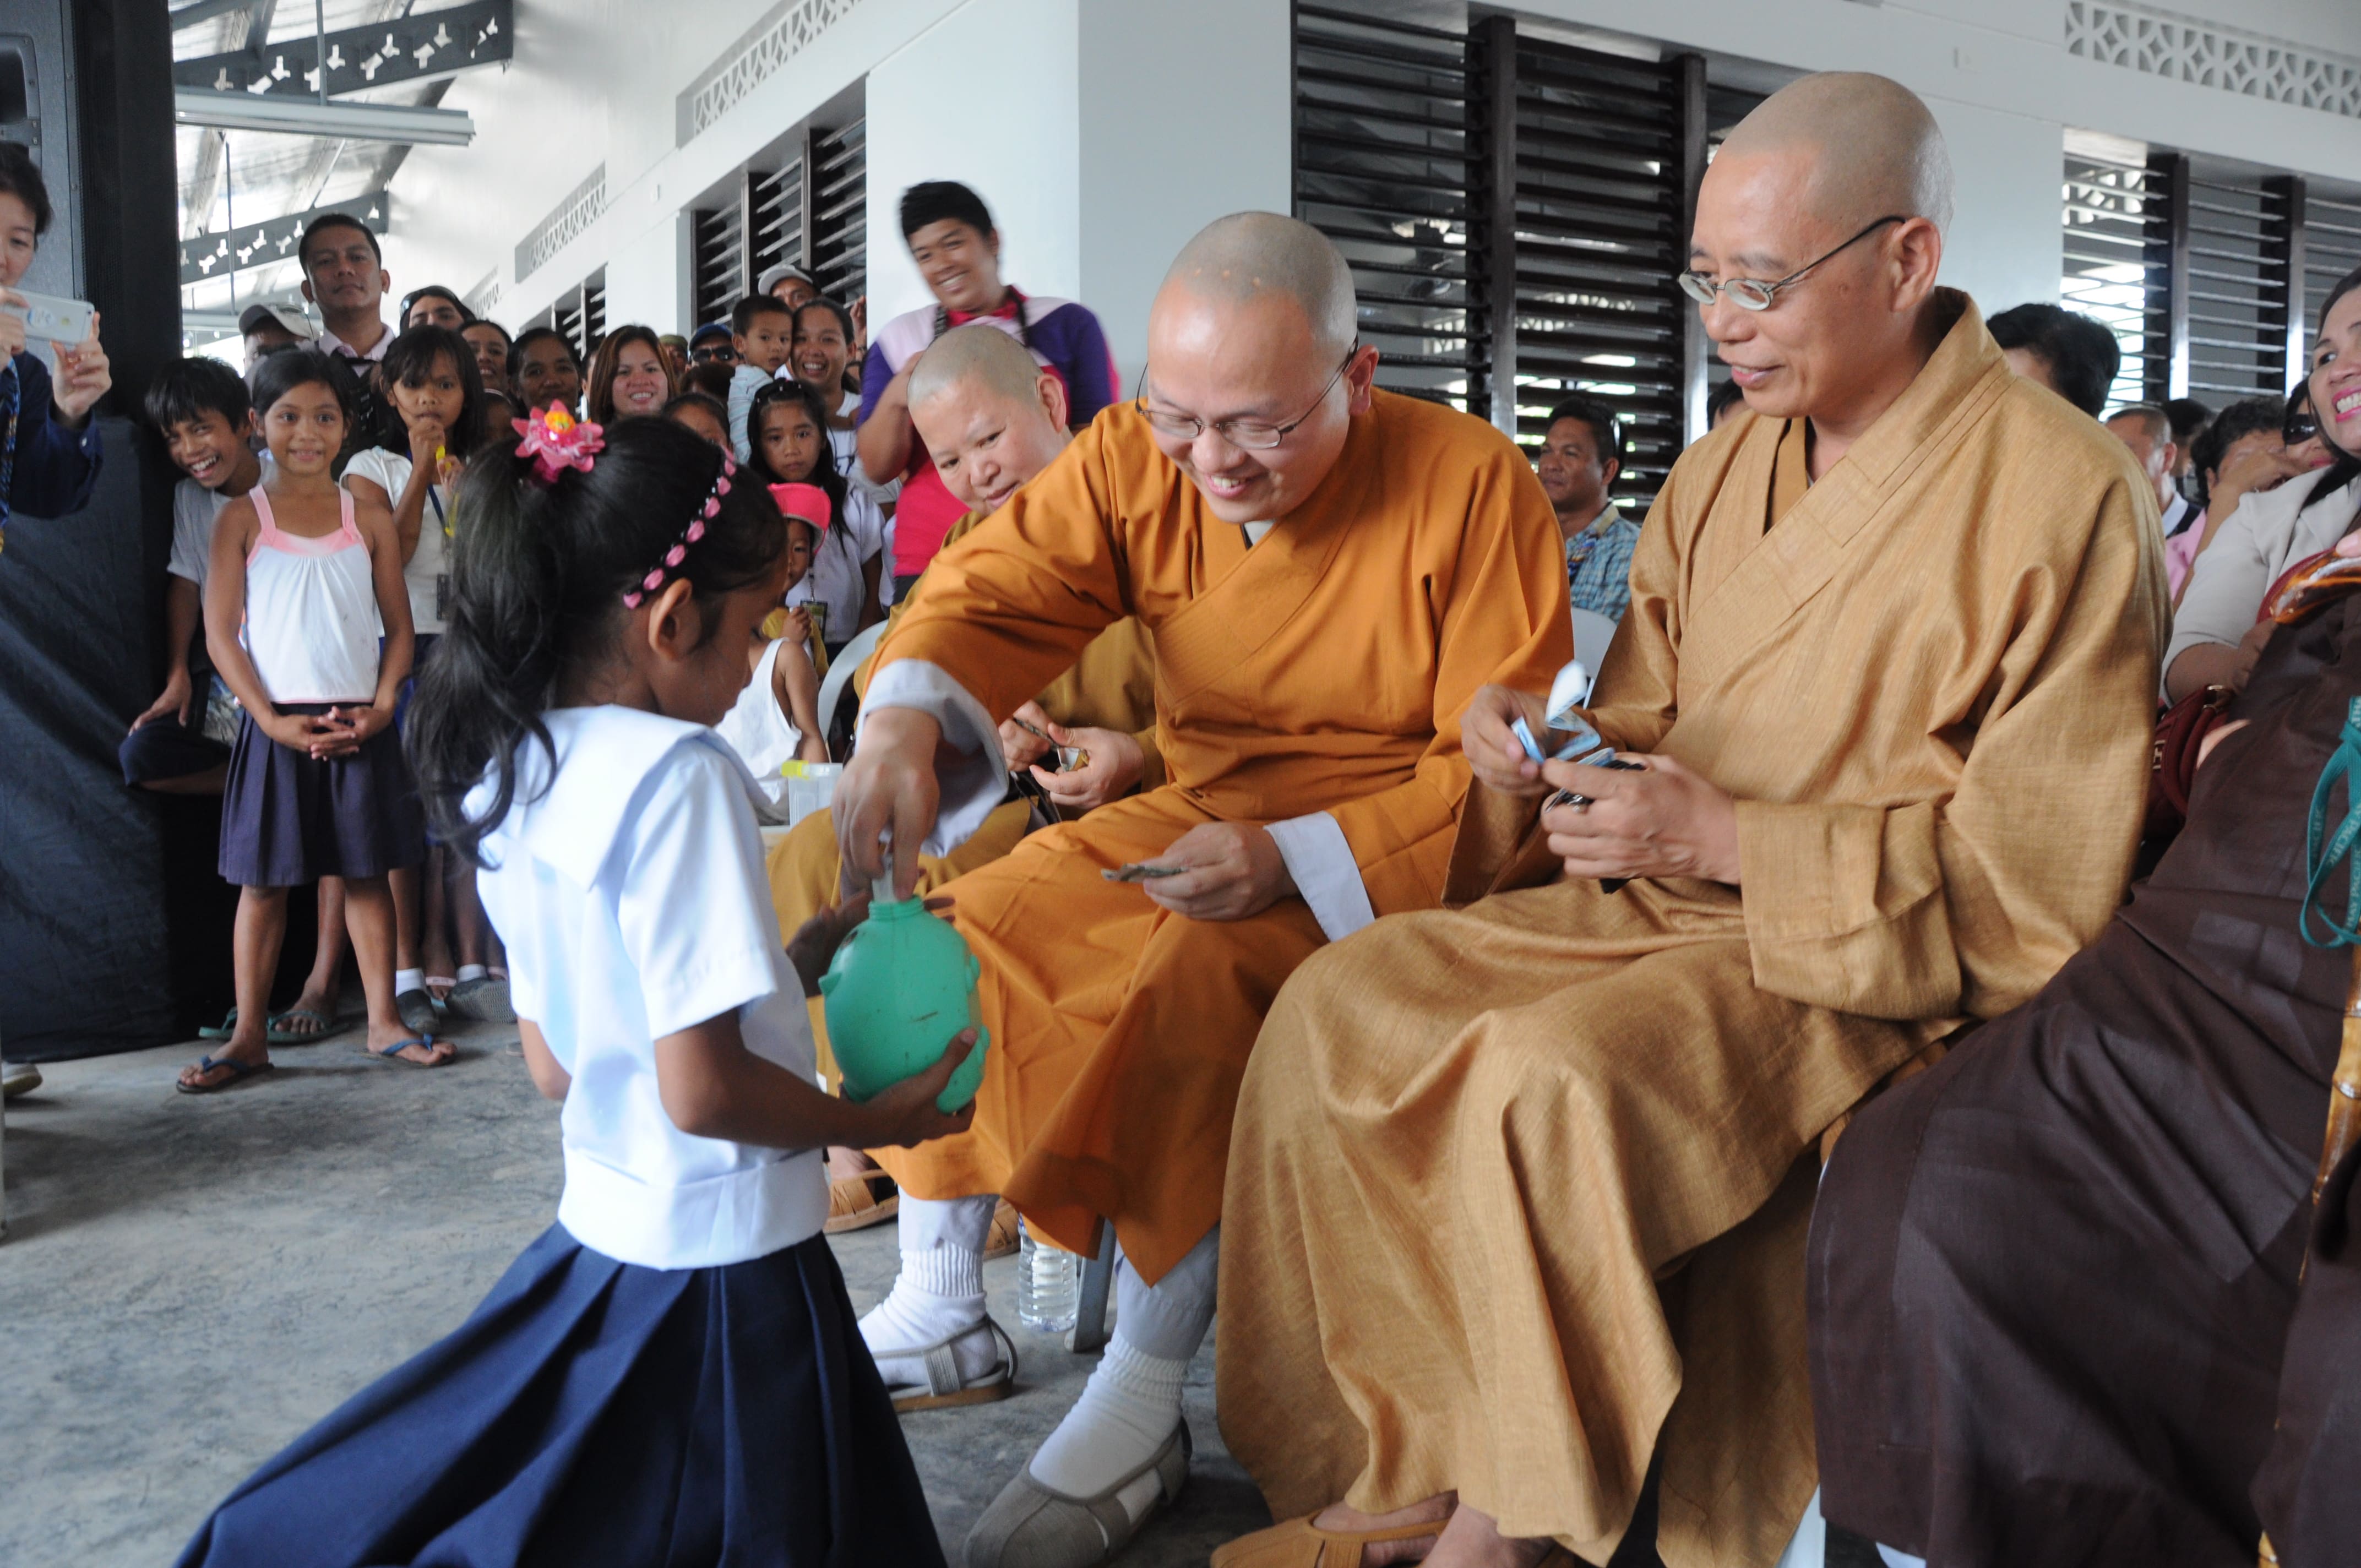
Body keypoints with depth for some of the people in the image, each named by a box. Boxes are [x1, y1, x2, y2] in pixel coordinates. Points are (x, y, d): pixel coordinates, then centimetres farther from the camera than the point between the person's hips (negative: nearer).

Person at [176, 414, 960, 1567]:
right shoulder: (680, 772, -21)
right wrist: (873, 1120, -7)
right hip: (721, 1264, -8)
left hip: (598, 1238, 8)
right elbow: (702, 1089, -23)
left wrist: (785, 967, 13)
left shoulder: (510, 773, 4)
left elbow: (553, 1065, 10)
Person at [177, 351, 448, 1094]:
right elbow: (220, 634, -3)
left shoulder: (368, 518, 6)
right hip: (276, 726, -1)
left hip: (359, 726, 1)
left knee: (368, 873, 6)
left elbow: (399, 627, 7)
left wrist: (381, 707, -8)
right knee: (264, 880, 5)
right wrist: (272, 720, -12)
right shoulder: (243, 518, 1)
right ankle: (248, 1036, 13)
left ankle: (384, 1022, 14)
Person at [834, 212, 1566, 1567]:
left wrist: (1295, 860, -28)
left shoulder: (1471, 486, -16)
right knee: (969, 924, -8)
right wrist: (903, 719, -36)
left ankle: (1144, 1403, -15)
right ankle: (942, 1312, 10)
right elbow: (996, 591, -12)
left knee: (1195, 970, -32)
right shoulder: (1132, 461, -3)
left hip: (1384, 854, -5)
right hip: (1196, 816, 6)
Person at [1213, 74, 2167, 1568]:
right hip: (1666, 902, 7)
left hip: (1884, 967, -7)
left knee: (1558, 1077, -32)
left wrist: (1726, 838, -22)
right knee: (1341, 1002, -10)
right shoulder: (1723, 472, 9)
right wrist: (1542, 759, -8)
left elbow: (2042, 883, -15)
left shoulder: (2063, 495, -13)